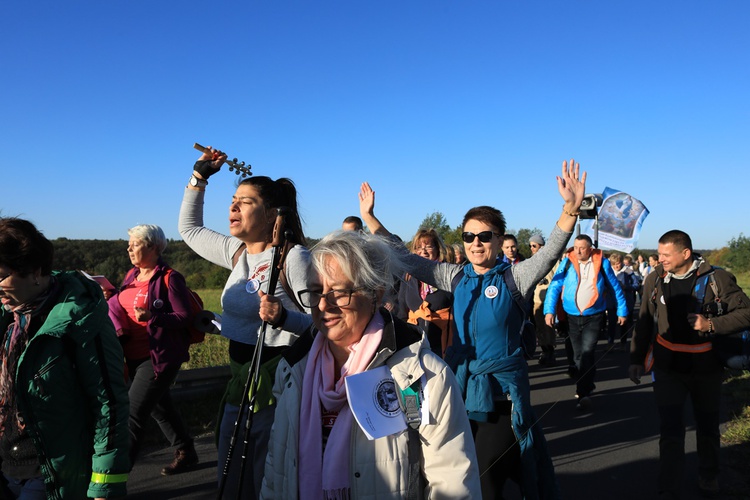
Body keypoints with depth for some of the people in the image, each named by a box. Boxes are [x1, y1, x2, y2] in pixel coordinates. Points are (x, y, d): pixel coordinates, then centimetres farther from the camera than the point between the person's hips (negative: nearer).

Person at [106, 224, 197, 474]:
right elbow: (120, 308, 17)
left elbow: (184, 318, -16)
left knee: (133, 413, -10)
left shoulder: (169, 278, -13)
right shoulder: (132, 276, 11)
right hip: (134, 358, 9)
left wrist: (152, 317, -30)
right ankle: (186, 453, 36)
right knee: (160, 408, 19)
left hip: (159, 358, -8)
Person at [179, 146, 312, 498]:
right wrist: (199, 178, 16)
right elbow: (189, 229, 23)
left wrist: (283, 317, -35)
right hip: (239, 384, 8)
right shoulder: (236, 252, 6)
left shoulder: (294, 257, -16)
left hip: (277, 389, -7)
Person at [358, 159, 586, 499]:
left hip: (500, 394, -4)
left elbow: (550, 252, -24)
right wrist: (369, 217, -1)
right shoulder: (456, 277, 2)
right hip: (459, 389, 4)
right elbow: (403, 258, 3)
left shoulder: (514, 278, -8)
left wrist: (571, 208, -40)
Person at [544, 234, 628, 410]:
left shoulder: (602, 263, -4)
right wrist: (549, 310, -14)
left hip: (594, 316, -2)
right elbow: (554, 286, -6)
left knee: (587, 352, -15)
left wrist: (622, 311, 8)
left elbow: (615, 288, 6)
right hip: (572, 316, 2)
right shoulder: (567, 262, -5)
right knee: (578, 355, 12)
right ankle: (587, 386, 31)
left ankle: (583, 393, -9)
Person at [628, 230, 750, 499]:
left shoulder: (716, 278, -13)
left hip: (706, 367, 0)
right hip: (668, 367, 0)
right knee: (670, 431, -2)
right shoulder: (655, 278, -5)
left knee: (708, 426, 18)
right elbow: (644, 322, 4)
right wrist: (636, 358, 6)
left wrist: (712, 324, -24)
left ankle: (709, 477, 42)